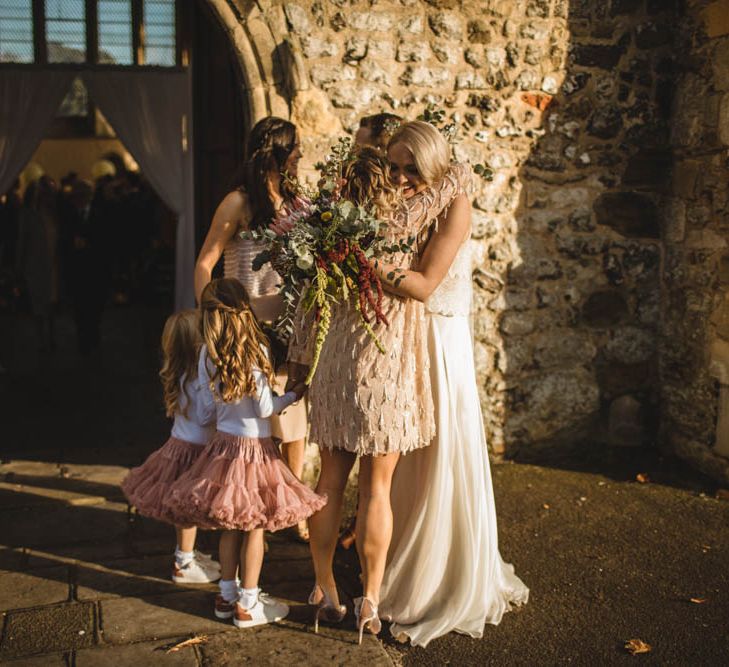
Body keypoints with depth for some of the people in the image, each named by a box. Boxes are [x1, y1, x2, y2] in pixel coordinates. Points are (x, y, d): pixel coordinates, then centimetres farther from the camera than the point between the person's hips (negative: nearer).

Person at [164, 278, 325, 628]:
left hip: (223, 442, 5)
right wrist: (293, 395, 4)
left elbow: (210, 406, 6)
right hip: (253, 446, -5)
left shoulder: (207, 355, -1)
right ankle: (248, 605, 13)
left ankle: (227, 595, 26)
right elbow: (265, 408, -13)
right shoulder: (256, 350, -15)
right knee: (255, 526, 5)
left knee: (230, 525, 16)